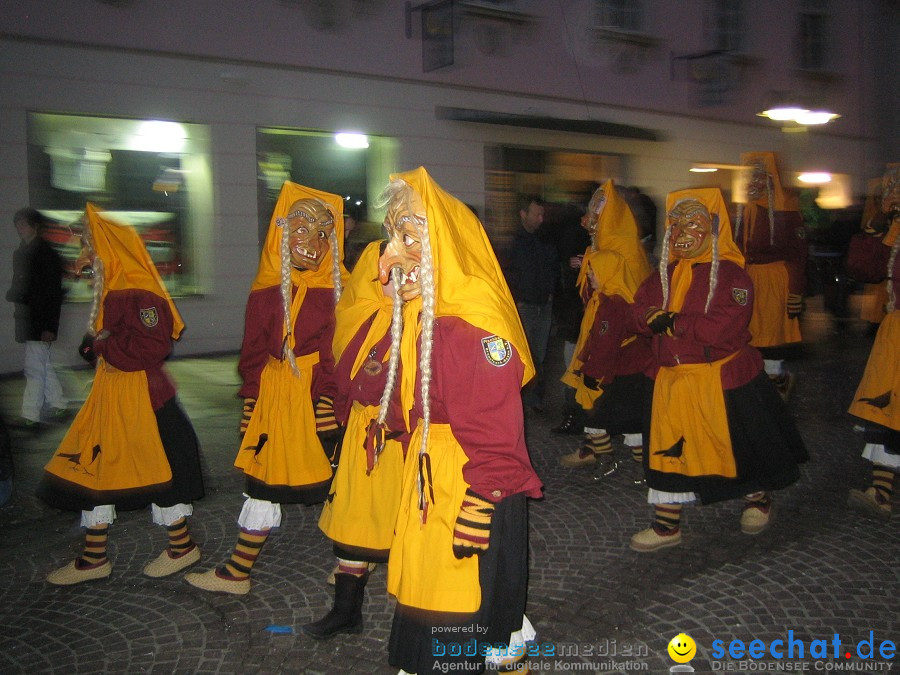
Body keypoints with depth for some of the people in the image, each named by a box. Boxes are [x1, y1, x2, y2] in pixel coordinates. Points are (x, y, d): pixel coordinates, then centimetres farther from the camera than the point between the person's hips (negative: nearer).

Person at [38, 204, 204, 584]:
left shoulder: (141, 294, -18)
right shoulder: (111, 292, 12)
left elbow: (153, 346, -27)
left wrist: (105, 347, -16)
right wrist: (96, 347, -1)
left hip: (143, 399, -10)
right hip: (109, 396, 10)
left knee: (157, 470, 3)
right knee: (90, 467, 13)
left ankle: (182, 547, 22)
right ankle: (93, 558, 26)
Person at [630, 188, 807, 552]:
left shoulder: (730, 273, -15)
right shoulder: (665, 274, 8)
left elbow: (725, 326, -26)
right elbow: (639, 310, 5)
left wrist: (674, 323, -20)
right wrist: (655, 318, -18)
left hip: (724, 379, -5)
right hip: (673, 379, 6)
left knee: (742, 444, 12)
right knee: (667, 449, 7)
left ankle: (758, 499, 42)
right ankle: (667, 524, 19)